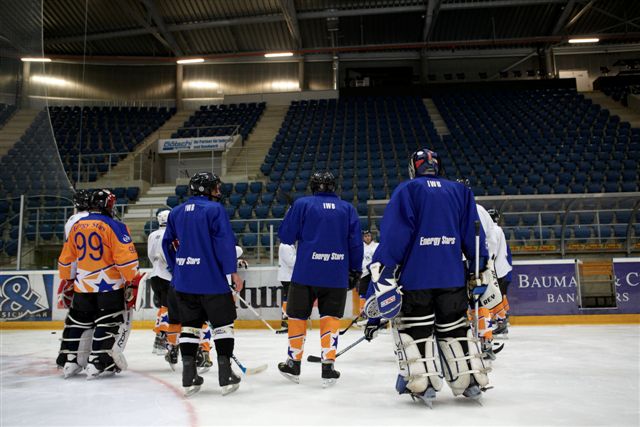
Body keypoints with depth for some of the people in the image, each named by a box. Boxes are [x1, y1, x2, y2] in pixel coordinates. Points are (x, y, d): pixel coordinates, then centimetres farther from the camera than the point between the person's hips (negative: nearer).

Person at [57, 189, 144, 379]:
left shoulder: (76, 226, 9)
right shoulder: (113, 226, -10)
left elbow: (66, 259, 16)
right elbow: (125, 257, -16)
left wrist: (67, 281, 28)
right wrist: (132, 281, -5)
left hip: (82, 286, 6)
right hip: (110, 285, -5)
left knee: (77, 323, 19)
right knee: (109, 324, 3)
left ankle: (69, 361, 23)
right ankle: (98, 363, 0)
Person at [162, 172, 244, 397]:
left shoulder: (176, 212, 12)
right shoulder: (214, 209, -7)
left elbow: (168, 243, 15)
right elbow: (225, 241, -15)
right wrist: (233, 272, -11)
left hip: (184, 280, 6)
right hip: (211, 279, -5)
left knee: (189, 325, 13)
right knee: (222, 323, 6)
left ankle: (188, 378, 14)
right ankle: (226, 377, 7)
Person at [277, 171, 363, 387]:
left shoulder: (302, 204, 1)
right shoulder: (347, 208, 7)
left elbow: (285, 236, 1)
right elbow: (355, 243, 6)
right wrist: (355, 270, 14)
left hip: (305, 273, -1)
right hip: (337, 275, 1)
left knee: (297, 316, 13)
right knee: (330, 317, 10)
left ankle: (294, 363, 23)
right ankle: (328, 366, 4)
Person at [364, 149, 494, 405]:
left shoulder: (407, 191, 2)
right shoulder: (460, 191, 13)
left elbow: (392, 236, -7)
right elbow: (473, 234, 11)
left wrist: (383, 275, -8)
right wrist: (479, 269, 17)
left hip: (415, 276, -4)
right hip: (453, 277, 4)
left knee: (414, 328, 7)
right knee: (455, 327, 16)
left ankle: (422, 384, 4)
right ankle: (471, 381, 18)